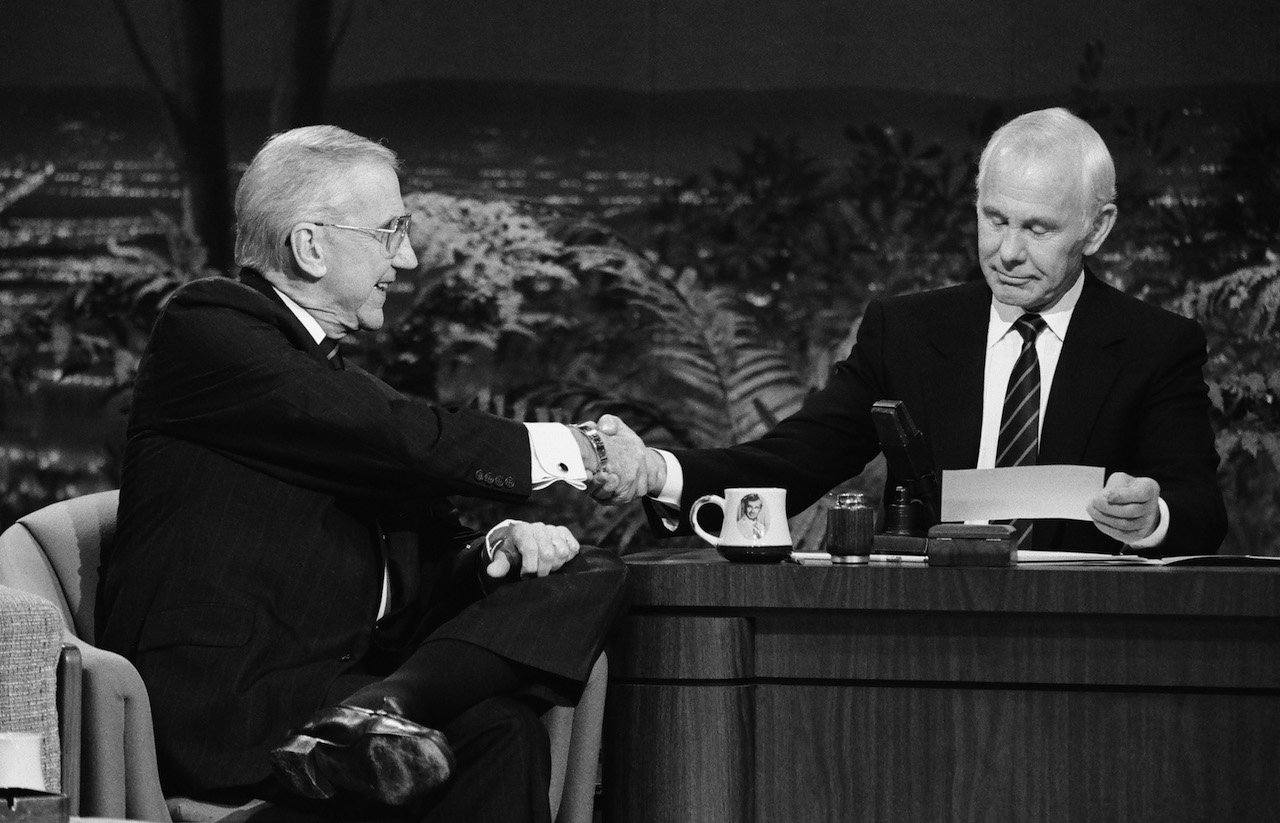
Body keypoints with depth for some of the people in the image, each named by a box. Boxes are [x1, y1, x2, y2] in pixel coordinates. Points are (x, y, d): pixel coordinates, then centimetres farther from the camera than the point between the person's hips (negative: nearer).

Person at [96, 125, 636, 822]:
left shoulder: (344, 378, 24)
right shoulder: (206, 327, -2)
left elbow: (431, 569, 20)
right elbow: (396, 439, -13)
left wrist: (502, 546, -4)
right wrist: (575, 451, -4)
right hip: (219, 698, -9)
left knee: (589, 576, -11)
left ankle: (376, 708, -26)